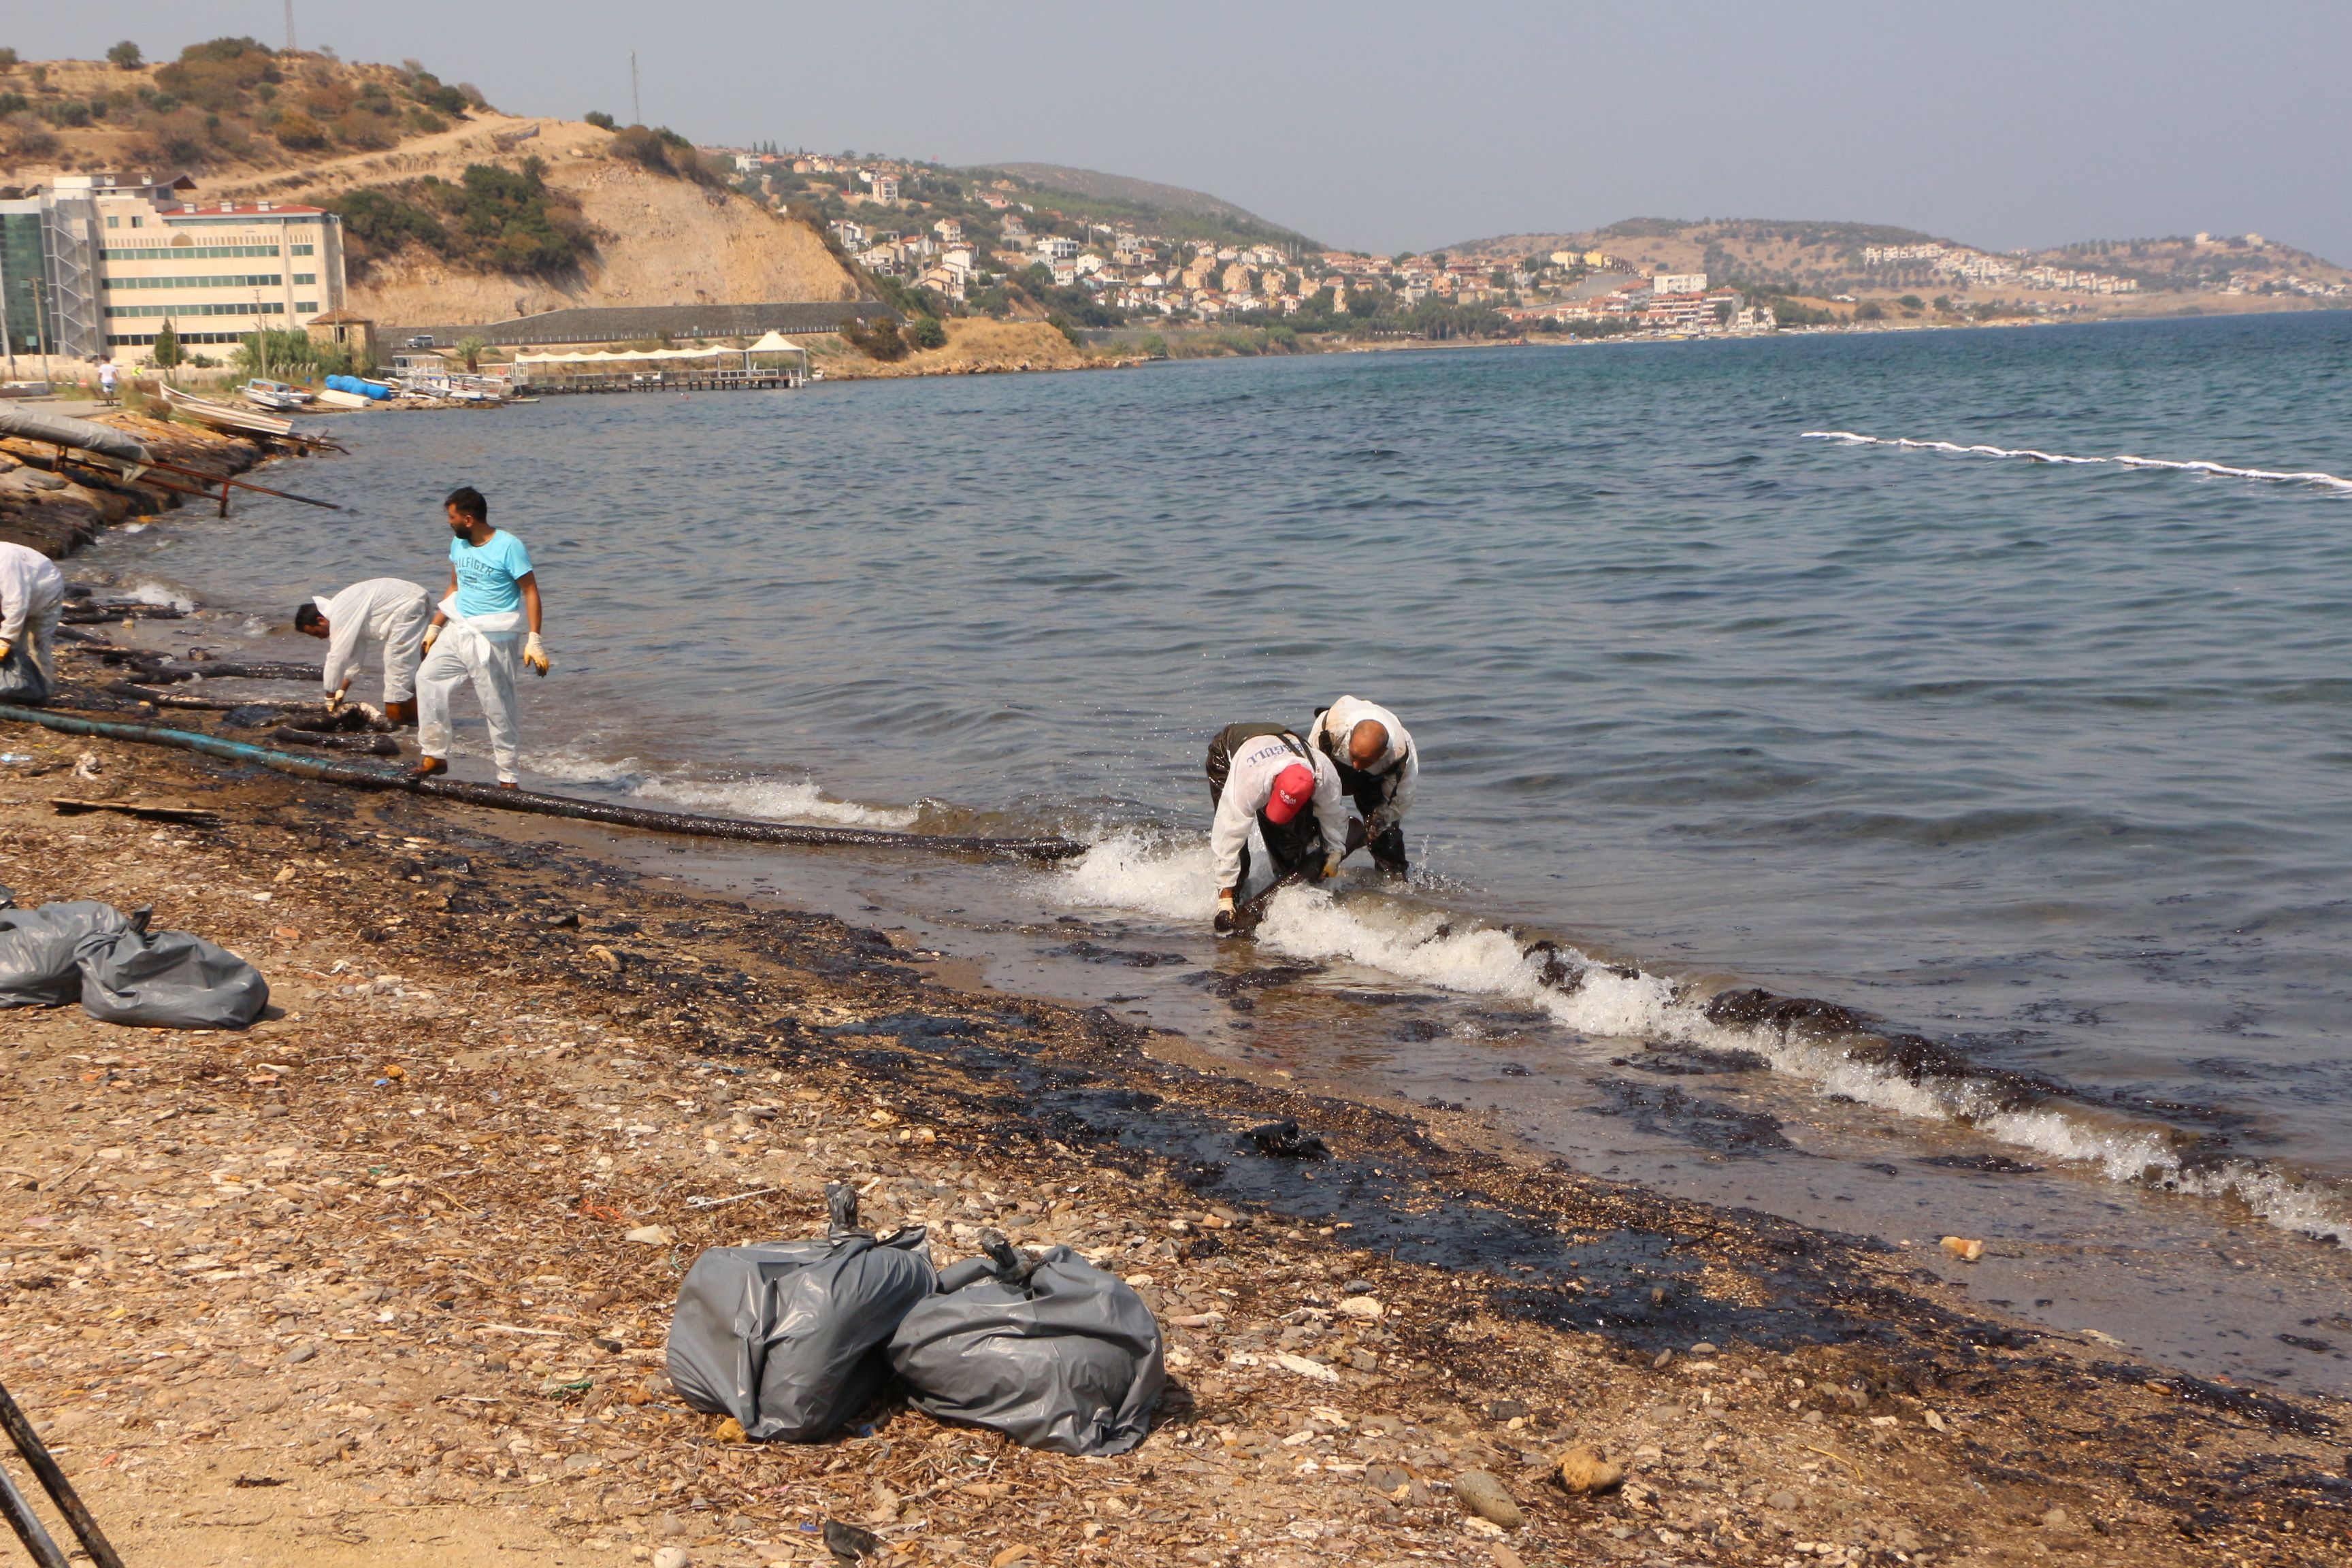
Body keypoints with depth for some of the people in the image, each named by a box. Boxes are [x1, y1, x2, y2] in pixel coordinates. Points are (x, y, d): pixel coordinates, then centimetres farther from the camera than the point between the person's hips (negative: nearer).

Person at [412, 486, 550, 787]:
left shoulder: (509, 547, -14)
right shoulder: (458, 544, 8)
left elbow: (531, 592, -15)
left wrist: (534, 641, -21)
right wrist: (434, 627, 16)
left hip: (492, 638, -7)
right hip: (457, 630, 7)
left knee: (497, 707, -3)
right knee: (428, 677, -1)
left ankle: (508, 776, 8)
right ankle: (435, 756, 10)